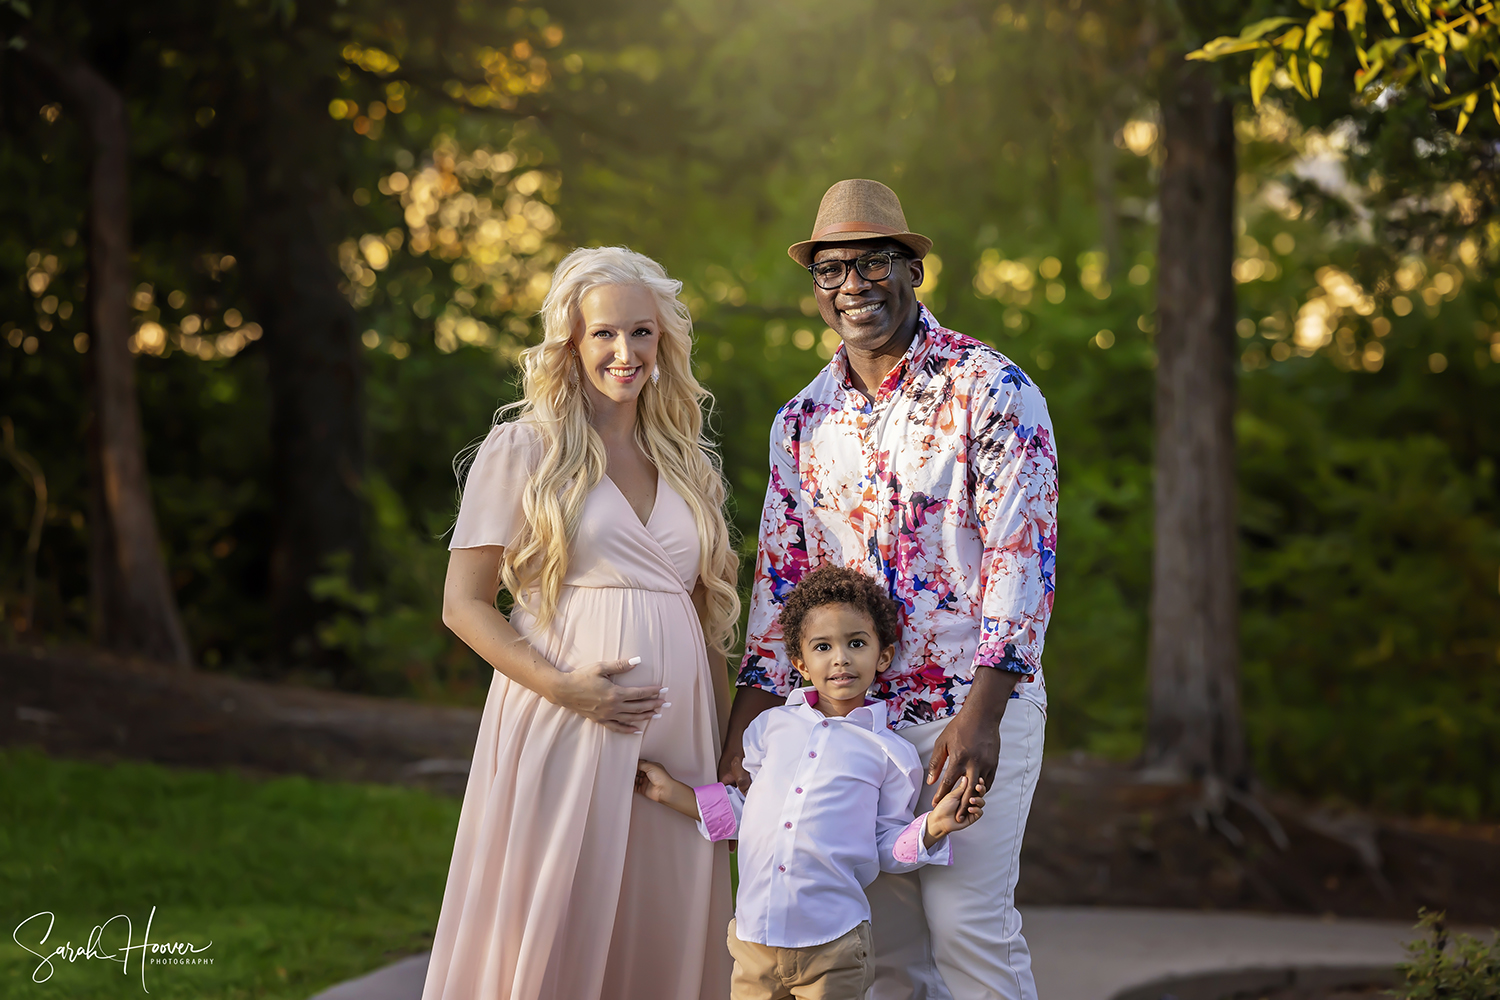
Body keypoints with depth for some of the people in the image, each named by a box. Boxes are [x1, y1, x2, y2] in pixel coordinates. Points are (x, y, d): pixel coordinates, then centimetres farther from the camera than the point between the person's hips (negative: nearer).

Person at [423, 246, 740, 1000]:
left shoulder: (685, 458, 16)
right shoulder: (523, 449, 0)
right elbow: (464, 605, -4)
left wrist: (731, 748, 12)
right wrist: (563, 686, -16)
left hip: (676, 736, 5)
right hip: (565, 731, -5)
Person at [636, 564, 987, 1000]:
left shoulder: (889, 753, 3)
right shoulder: (771, 726, 11)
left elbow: (886, 848, 5)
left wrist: (933, 828, -12)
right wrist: (672, 792, 14)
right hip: (754, 934, 3)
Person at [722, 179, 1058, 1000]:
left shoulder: (992, 391, -7)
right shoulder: (803, 420, 10)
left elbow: (1022, 560, -13)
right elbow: (780, 578, 12)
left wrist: (979, 716, -22)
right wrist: (744, 730, 3)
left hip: (974, 712, -5)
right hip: (849, 715, 5)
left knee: (967, 922, -9)